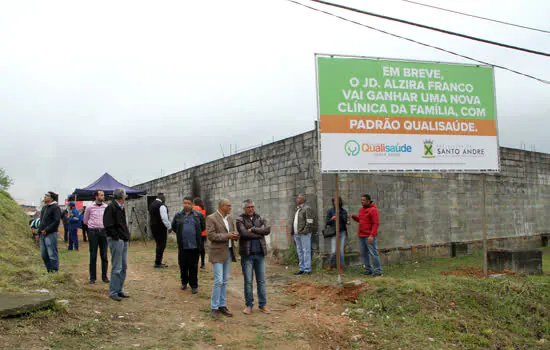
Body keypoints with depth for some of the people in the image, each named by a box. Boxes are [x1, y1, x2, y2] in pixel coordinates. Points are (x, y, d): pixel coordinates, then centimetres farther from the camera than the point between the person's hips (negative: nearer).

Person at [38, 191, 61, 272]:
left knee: (52, 254, -6)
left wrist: (46, 230, -17)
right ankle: (49, 271, 22)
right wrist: (40, 230, 13)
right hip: (42, 234, 9)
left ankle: (55, 271, 0)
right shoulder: (44, 207, 18)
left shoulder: (55, 207, -8)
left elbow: (56, 221, -16)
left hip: (50, 234, -9)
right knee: (44, 255, 12)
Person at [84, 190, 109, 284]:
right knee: (93, 255, 1)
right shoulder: (90, 207, 0)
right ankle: (92, 277, 7)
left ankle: (104, 276, 11)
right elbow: (85, 221, 13)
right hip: (93, 232, -1)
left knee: (104, 255, 3)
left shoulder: (106, 207, 4)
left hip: (103, 231, 2)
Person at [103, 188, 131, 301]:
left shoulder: (121, 208, 16)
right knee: (116, 268, -5)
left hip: (124, 241, 9)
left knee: (124, 267, 13)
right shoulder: (111, 208, -12)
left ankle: (120, 290, 22)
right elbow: (108, 226, -17)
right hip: (116, 241, -9)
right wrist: (116, 237, -16)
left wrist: (126, 236, 13)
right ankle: (113, 292, 3)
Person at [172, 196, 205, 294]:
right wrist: (180, 234, 14)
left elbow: (203, 227, 13)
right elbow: (173, 226, 21)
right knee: (183, 265, 9)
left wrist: (196, 234, 10)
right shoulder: (178, 216, 6)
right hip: (182, 246, 2)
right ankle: (184, 282, 28)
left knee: (193, 267, 3)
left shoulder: (198, 215, 1)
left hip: (194, 246, -2)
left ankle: (194, 285, 11)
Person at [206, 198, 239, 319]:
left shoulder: (230, 218, 12)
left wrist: (234, 236, -3)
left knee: (225, 281, 10)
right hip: (218, 253, -7)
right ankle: (214, 308, 1)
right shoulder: (211, 218, -9)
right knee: (218, 281, -8)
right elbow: (211, 235, -17)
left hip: (228, 252, 7)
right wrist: (226, 236, -20)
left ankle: (222, 305, 18)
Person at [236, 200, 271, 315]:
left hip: (260, 254, 3)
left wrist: (253, 229, -14)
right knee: (248, 281, 2)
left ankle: (262, 304, 16)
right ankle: (249, 305, 13)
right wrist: (260, 232, -10)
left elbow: (267, 230, -8)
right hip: (247, 254, -3)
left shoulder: (260, 218, 10)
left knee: (261, 280, 7)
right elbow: (244, 233, -17)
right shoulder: (240, 220, -1)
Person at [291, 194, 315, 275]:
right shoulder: (297, 209, 20)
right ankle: (302, 269, 15)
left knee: (306, 251, -6)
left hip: (304, 234, -9)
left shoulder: (307, 208, -6)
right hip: (297, 234, 9)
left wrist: (305, 231, -19)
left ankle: (307, 269, -4)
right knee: (300, 251, 9)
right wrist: (293, 232, 16)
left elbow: (310, 221, -13)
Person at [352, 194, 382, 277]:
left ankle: (378, 271, -1)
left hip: (369, 236, -8)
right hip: (361, 236, 8)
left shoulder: (373, 210, -12)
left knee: (373, 253, -7)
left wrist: (372, 235, -23)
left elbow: (376, 223, -16)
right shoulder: (362, 209, 14)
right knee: (364, 253, 10)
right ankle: (368, 270, 18)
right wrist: (353, 216, 7)